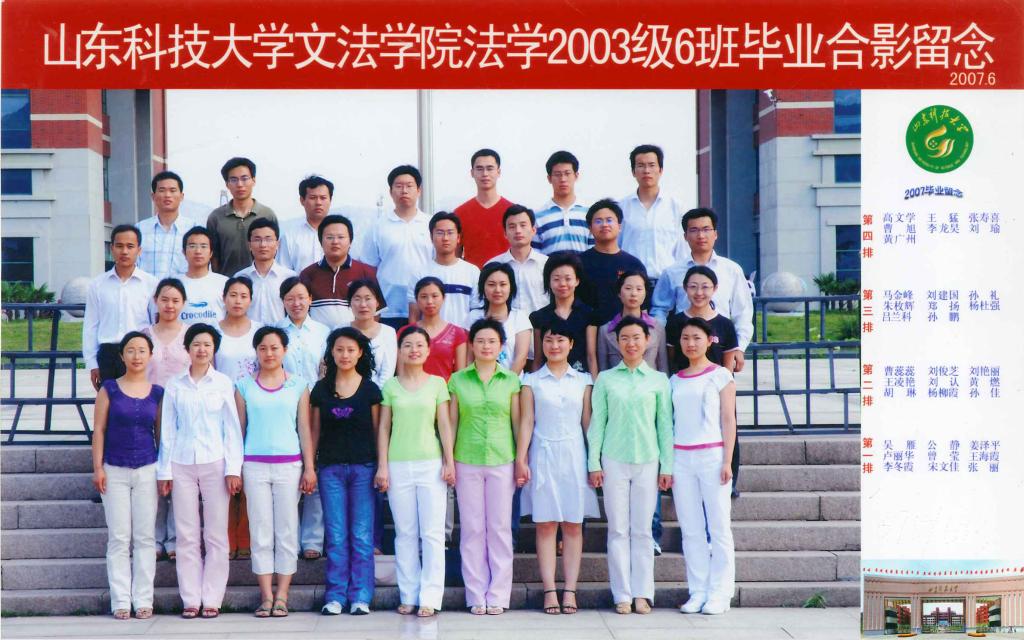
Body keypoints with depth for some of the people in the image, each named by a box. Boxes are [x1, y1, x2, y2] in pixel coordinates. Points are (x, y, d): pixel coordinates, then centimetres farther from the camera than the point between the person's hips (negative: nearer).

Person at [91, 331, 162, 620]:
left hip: (147, 471, 1)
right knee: (119, 537, 1)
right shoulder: (109, 389, 1)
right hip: (115, 471, -1)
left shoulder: (157, 393, 6)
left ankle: (143, 600, 7)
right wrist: (98, 467, -5)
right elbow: (99, 429, 1)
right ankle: (121, 601, 4)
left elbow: (161, 432, 10)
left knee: (145, 537, 2)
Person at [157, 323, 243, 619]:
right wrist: (164, 470, 6)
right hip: (182, 465, 1)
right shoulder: (174, 386, 8)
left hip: (215, 463, -1)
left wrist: (233, 469, -2)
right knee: (186, 535, 1)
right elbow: (167, 430, 10)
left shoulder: (223, 384, 5)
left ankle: (212, 599, 5)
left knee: (216, 534, 0)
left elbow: (232, 428, 4)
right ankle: (190, 599, 7)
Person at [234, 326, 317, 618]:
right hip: (255, 465, 0)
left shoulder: (298, 385, 6)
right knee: (261, 531, 1)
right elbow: (239, 428, 9)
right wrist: (234, 468, 5)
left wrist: (310, 468, 2)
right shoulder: (244, 386, 7)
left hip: (289, 464, 0)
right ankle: (266, 595, 5)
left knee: (287, 530, 1)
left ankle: (281, 595, 5)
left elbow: (304, 428, 6)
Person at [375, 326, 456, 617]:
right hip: (398, 465, 1)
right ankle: (409, 596, 10)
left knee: (432, 533, -3)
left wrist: (449, 462, 0)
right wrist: (382, 466, 2)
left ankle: (430, 598, 0)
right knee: (405, 534, 5)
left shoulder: (437, 383, 5)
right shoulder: (390, 386, 7)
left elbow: (444, 425, 5)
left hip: (431, 464, -1)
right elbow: (384, 428, 7)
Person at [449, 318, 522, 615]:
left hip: (501, 461, 0)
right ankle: (476, 595, 9)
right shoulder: (458, 380, 4)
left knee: (500, 528, 2)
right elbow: (452, 422, 6)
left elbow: (518, 421, 6)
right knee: (472, 529, 2)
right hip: (467, 462, 0)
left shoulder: (511, 380, 5)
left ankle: (498, 596, 9)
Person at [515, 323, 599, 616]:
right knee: (545, 525, -1)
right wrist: (520, 460, -4)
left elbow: (588, 421, 8)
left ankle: (570, 590, 3)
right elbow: (526, 422, 2)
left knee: (573, 525, 1)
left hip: (574, 456, 1)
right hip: (543, 456, -1)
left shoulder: (583, 381, 9)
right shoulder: (532, 381, 6)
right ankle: (550, 590, 0)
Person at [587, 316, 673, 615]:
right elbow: (597, 422, 6)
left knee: (642, 530, 3)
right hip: (614, 461, 0)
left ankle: (642, 593, 9)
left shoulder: (659, 380, 6)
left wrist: (667, 466, 4)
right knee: (618, 530, 1)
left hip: (648, 461, 0)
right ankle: (622, 595, 5)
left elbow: (665, 425, 8)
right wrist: (594, 463, 1)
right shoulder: (605, 379, 5)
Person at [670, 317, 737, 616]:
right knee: (691, 529, 4)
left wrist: (727, 461, -9)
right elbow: (670, 423, 15)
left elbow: (728, 421, -1)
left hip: (711, 456, -4)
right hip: (681, 457, 4)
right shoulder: (675, 381, 14)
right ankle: (697, 592, 9)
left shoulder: (720, 376, 2)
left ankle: (719, 594, 1)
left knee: (719, 526, -2)